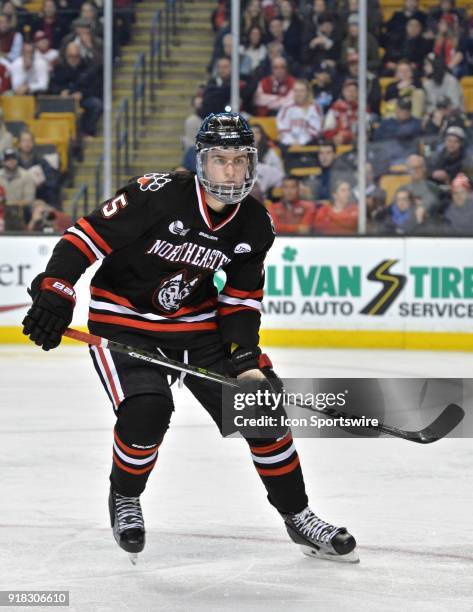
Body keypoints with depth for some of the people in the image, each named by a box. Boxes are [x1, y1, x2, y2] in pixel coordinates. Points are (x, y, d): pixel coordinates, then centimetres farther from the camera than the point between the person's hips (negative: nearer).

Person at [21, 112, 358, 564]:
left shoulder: (255, 225, -6)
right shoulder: (158, 195, -24)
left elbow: (242, 296, 2)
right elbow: (88, 234, -22)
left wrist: (245, 353, -12)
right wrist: (54, 292, -31)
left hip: (198, 324, 5)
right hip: (123, 322, -5)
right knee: (145, 411, -26)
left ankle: (298, 516, 14)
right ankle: (124, 499, 5)